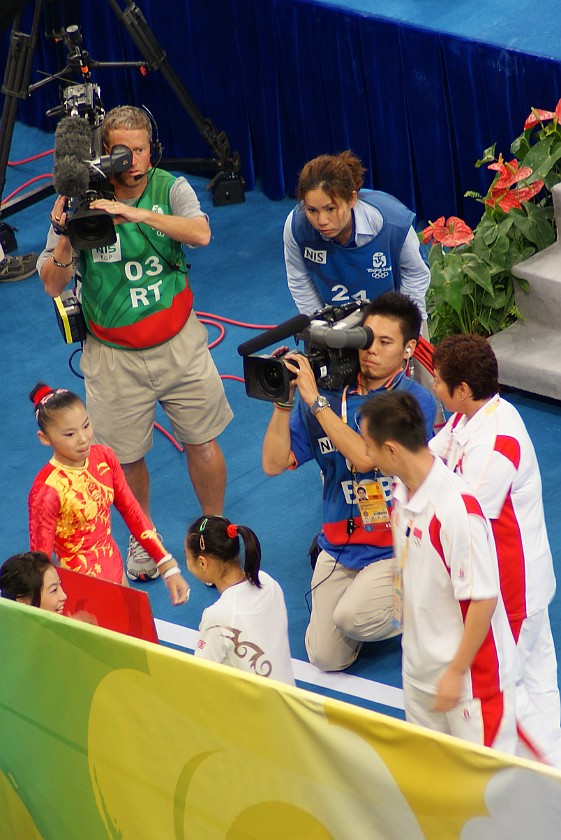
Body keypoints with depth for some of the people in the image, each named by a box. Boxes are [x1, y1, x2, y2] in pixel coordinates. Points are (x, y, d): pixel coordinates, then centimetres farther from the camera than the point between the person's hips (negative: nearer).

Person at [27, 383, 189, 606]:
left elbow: (132, 512, 6)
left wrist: (168, 567, 4)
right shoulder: (47, 489, -21)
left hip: (116, 570, 6)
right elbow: (40, 559, -15)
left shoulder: (104, 458, -3)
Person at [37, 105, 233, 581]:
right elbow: (53, 286, -11)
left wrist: (138, 213, -38)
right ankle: (142, 539, 34)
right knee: (127, 456, 8)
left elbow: (201, 234, -27)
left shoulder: (170, 189, -6)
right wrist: (66, 237, -30)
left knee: (202, 443, 9)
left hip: (179, 343, 1)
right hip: (114, 356, -1)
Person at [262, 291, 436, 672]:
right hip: (340, 545, 4)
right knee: (327, 659, -5)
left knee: (351, 618, -28)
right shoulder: (330, 394, 1)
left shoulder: (417, 401, -11)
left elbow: (365, 456, -25)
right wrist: (283, 402, -16)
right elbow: (275, 463, -3)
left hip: (398, 545, -4)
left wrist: (315, 401, -24)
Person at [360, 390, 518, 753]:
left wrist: (456, 672, -18)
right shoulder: (403, 491, -2)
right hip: (419, 666, 9)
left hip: (472, 670, -9)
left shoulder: (458, 508, -28)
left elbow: (482, 599, -24)